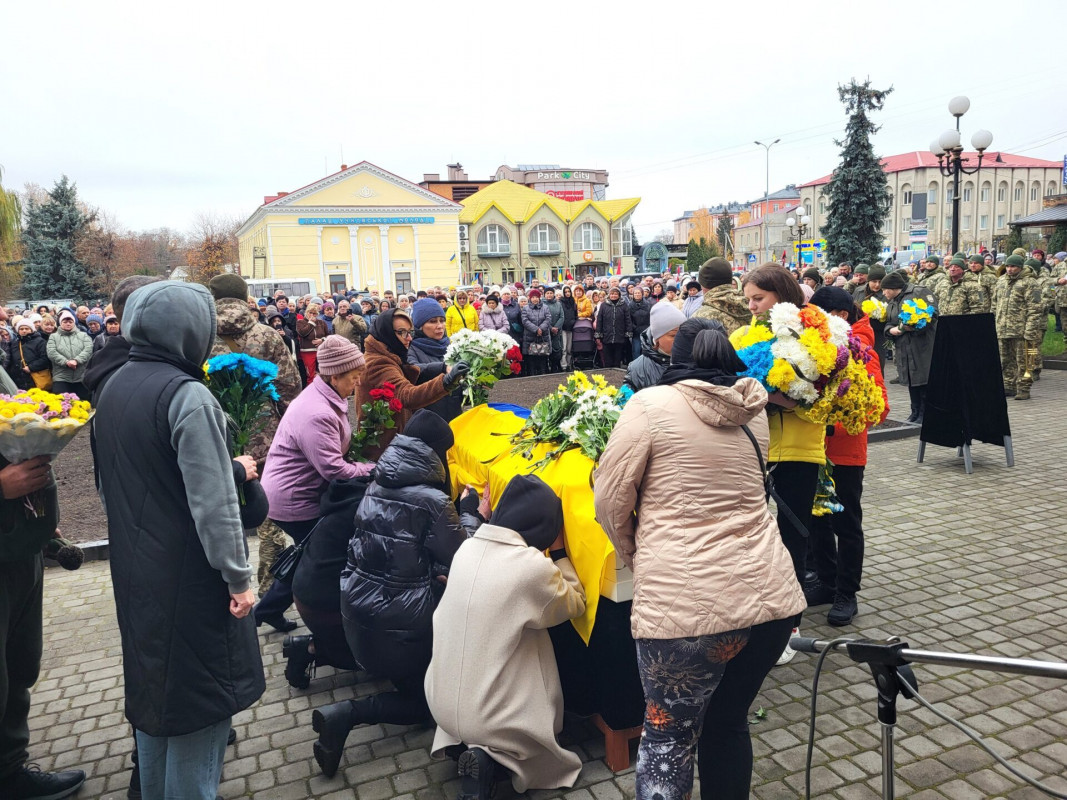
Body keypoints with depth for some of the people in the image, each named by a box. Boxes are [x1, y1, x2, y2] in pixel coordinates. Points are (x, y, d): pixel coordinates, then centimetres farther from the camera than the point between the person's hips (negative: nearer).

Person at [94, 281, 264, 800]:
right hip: (188, 575, -9)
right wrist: (238, 577, -16)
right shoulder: (187, 395, -21)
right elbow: (214, 502, -23)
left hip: (133, 570, 9)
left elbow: (109, 485, 16)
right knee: (198, 696, 5)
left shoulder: (113, 388, 7)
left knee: (152, 687, 22)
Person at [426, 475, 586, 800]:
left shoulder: (467, 548, -3)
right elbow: (575, 604, -3)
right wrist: (558, 552, 3)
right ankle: (491, 758, -3)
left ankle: (458, 741, 10)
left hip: (442, 703, 7)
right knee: (549, 725, 23)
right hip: (491, 716, -7)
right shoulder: (534, 566, -22)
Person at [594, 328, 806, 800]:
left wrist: (635, 558, 15)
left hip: (686, 604, -5)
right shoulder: (753, 412, 10)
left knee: (669, 737, 12)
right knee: (728, 724, 23)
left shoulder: (650, 405, -5)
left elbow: (610, 500, -3)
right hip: (772, 596, 5)